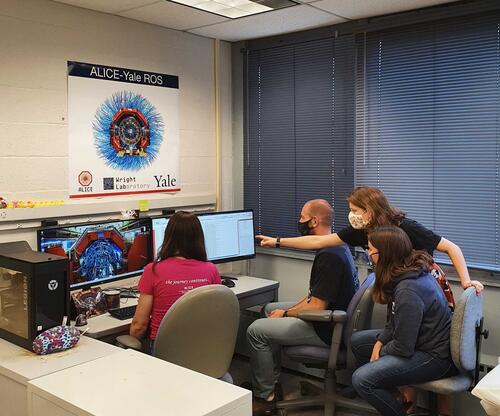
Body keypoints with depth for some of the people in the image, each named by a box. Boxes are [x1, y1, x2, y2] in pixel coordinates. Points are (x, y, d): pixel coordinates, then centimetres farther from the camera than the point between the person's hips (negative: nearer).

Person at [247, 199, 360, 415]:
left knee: (256, 330, -9)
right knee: (270, 308, 21)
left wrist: (286, 314, -10)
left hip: (325, 329, -11)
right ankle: (271, 378, 26)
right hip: (332, 317, 11)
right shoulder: (337, 247, 7)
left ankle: (264, 396, 5)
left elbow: (316, 306, -26)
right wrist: (289, 311, 6)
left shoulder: (328, 256, -26)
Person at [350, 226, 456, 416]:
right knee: (357, 340, 14)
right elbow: (396, 322, 10)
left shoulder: (408, 291, -30)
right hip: (420, 339, 10)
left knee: (361, 380, -20)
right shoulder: (412, 271, -1)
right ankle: (393, 397, 19)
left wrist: (381, 352, -5)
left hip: (435, 357, -10)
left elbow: (404, 348, -24)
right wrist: (379, 342, -1)